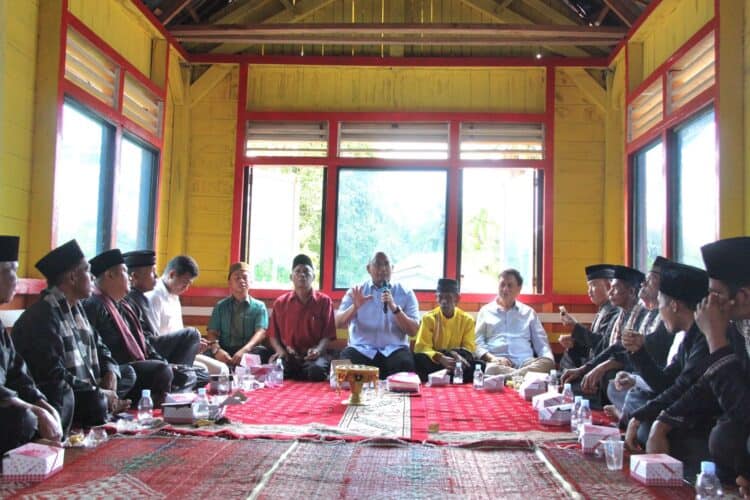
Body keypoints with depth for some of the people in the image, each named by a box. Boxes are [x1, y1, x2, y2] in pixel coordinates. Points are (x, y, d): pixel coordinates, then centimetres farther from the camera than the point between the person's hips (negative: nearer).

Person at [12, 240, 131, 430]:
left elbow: (98, 346, 20)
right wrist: (98, 393, -19)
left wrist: (110, 373, -1)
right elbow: (53, 374, -26)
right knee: (96, 404, -38)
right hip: (54, 395, -10)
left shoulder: (76, 307, 12)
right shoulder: (42, 316, -19)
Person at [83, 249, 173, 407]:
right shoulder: (93, 306, -9)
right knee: (161, 371, -27)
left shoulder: (123, 307, 20)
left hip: (138, 365, 9)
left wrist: (162, 362, 9)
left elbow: (141, 340, 23)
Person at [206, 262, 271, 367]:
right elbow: (212, 333, 6)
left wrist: (244, 350, -25)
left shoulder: (259, 306, 12)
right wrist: (217, 349, -19)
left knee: (262, 352, -34)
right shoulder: (220, 306, 17)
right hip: (225, 351, 0)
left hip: (249, 352, 0)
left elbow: (261, 333, -4)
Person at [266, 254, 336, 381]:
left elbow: (327, 335, 2)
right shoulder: (280, 303, 12)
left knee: (317, 370, -37)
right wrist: (280, 350, -6)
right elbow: (273, 334, 14)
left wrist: (318, 350, -18)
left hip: (313, 355, -1)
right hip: (288, 355, 2)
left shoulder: (324, 301, 6)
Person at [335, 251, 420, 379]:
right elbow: (338, 324, 0)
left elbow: (413, 331, -2)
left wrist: (394, 307, -16)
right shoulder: (356, 291, 9)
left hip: (394, 350, 0)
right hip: (361, 349, 0)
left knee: (405, 364, -33)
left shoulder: (406, 294, 7)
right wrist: (355, 307, -19)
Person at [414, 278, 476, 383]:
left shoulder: (467, 320, 2)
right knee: (420, 359, -34)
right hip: (435, 360, -1)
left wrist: (458, 355, -26)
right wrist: (440, 358, -31)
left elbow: (469, 348, 0)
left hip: (456, 360, 1)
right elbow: (422, 347, -11)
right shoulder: (429, 318, -2)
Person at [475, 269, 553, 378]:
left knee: (548, 363, -33)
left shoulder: (528, 312, 23)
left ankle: (511, 376, -46)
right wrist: (491, 357, -12)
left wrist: (548, 358, -4)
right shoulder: (486, 311, 18)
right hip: (497, 362, -2)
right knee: (492, 369, -40)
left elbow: (541, 343, 19)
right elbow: (477, 343, 9)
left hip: (525, 362, 3)